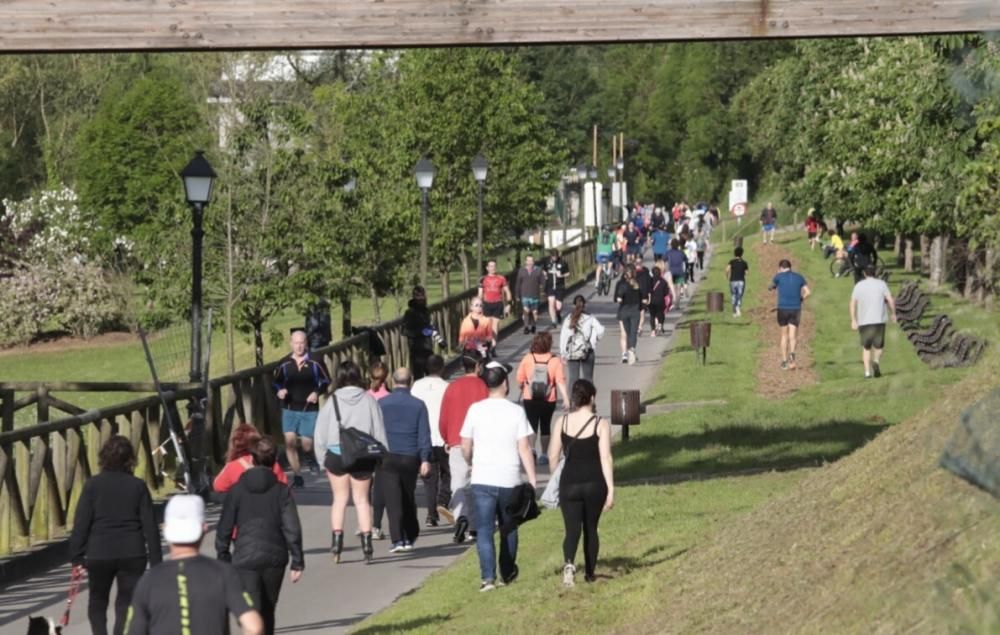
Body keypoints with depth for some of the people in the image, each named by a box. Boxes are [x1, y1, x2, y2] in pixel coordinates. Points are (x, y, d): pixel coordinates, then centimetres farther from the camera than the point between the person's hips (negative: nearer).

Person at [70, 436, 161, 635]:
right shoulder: (138, 486, -1)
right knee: (126, 604, 7)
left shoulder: (93, 485, -4)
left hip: (99, 553, 0)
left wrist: (77, 557, 0)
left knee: (97, 602, 18)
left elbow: (81, 523, -6)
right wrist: (156, 562, 4)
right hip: (132, 554, 0)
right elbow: (150, 526, -1)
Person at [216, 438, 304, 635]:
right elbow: (292, 528, -6)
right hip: (275, 557, 2)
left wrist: (223, 558, 12)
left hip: (245, 559, -1)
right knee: (268, 611, 19)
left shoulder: (238, 490, 0)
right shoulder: (281, 490, -1)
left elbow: (224, 528, 1)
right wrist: (298, 562, -2)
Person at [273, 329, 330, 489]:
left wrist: (317, 392, -13)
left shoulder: (315, 362, -4)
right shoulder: (284, 363, 2)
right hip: (289, 408, 2)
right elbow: (276, 382, 13)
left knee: (307, 444, -4)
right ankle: (296, 476, 2)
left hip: (309, 409, -2)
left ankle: (310, 456, 34)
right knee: (290, 441, -10)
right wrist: (280, 391, -9)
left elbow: (325, 380, 4)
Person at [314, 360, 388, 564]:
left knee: (340, 497, 10)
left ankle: (337, 539, -1)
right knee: (361, 499, 10)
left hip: (336, 455, 0)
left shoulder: (332, 401, -4)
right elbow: (379, 431, 0)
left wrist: (322, 459, 8)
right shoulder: (368, 400, -4)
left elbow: (320, 433, 0)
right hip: (363, 456, 0)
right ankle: (366, 542, 4)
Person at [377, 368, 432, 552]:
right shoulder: (418, 405, 2)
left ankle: (398, 540, -15)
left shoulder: (381, 404, 1)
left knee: (393, 501, -5)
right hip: (410, 459, 1)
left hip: (387, 459, -1)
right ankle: (410, 537, 22)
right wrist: (425, 459, -3)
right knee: (408, 500, 17)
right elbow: (424, 434, -2)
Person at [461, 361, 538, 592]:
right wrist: (533, 480, -5)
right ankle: (507, 573, 30)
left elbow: (465, 447, 5)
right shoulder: (516, 412, -5)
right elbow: (524, 449, -8)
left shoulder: (475, 410, -2)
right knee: (509, 529, 18)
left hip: (482, 480, 0)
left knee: (484, 530, -1)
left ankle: (488, 577, -15)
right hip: (510, 480, 0)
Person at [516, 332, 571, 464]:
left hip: (530, 399, -1)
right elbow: (560, 381, -15)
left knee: (532, 426, -2)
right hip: (548, 401, 1)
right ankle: (544, 454, 22)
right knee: (545, 427, 15)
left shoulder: (527, 359, -6)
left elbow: (520, 379, -2)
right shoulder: (555, 361, -8)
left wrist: (522, 389, 18)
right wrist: (566, 399, -15)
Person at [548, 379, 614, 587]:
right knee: (590, 528, 17)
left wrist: (556, 482, 20)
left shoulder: (562, 422, 0)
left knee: (572, 529, -2)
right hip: (594, 484, 0)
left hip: (569, 484, 1)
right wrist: (611, 490, -10)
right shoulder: (601, 424, -7)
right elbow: (605, 458, -11)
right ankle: (589, 573, 26)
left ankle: (568, 562, -31)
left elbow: (553, 456, 5)